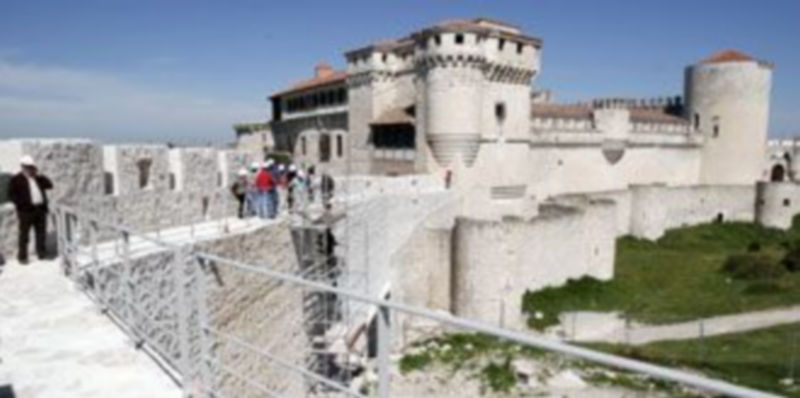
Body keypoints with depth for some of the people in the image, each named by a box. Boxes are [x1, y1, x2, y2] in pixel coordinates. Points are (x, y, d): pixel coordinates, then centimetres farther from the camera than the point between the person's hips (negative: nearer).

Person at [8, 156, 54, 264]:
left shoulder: (38, 178, 16)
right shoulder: (16, 180, 2)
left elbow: (49, 185, 5)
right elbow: (12, 195, -2)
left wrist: (39, 176, -1)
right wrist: (22, 204, -13)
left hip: (41, 209, 5)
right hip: (26, 211, -4)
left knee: (41, 233, 9)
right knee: (24, 234, -1)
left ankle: (41, 253, 18)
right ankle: (22, 256, 5)